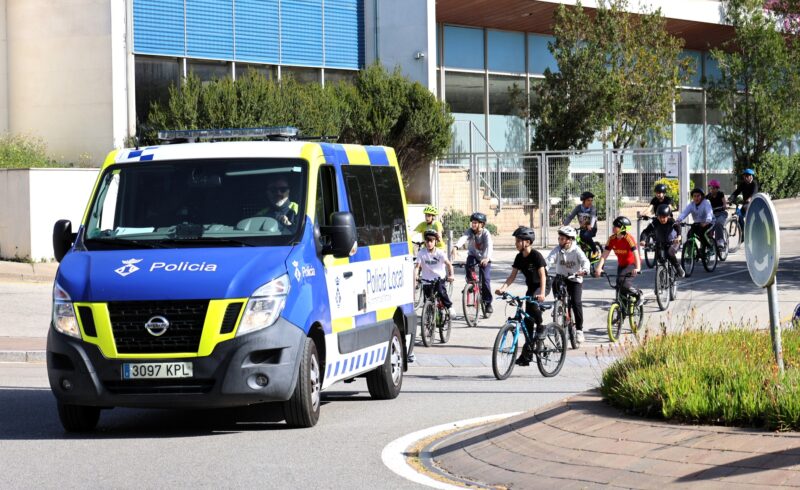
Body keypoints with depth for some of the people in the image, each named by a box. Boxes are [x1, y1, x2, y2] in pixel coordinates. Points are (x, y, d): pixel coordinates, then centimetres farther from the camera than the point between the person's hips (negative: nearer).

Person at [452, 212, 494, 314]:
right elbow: (463, 238, -36)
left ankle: (488, 303, 2)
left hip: (484, 259, -2)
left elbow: (489, 246, -38)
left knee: (486, 280, -13)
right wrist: (455, 246, -58)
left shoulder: (485, 233, -22)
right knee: (469, 264, -33)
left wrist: (487, 258, -57)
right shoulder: (469, 231, -16)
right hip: (473, 255, 2)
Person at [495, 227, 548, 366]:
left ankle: (540, 328, -13)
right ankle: (527, 353, 7)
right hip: (531, 287, 7)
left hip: (542, 286, -7)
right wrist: (503, 288, -18)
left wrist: (542, 293, -40)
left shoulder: (536, 255, -20)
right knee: (527, 320, 3)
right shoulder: (519, 257, -1)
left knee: (533, 303, -37)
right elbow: (512, 275, -1)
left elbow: (543, 276, -26)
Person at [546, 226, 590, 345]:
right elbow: (550, 260, -20)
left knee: (576, 303, -15)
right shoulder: (557, 250, -6)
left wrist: (584, 270, -46)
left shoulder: (576, 250, -11)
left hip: (575, 280, -2)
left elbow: (585, 261, -24)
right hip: (561, 279, 2)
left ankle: (579, 329, -5)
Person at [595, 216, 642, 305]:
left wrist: (637, 268, -46)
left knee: (624, 282, -25)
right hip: (621, 265, 6)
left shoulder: (629, 238, -24)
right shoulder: (612, 239, -9)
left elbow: (636, 254, -32)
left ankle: (638, 294, 0)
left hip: (632, 264, -6)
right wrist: (599, 268, -23)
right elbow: (604, 254, -10)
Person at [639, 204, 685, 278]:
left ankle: (678, 268, -11)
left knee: (669, 253, -31)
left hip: (673, 242, -3)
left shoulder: (671, 222, -24)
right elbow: (646, 231, -27)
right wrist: (642, 240, -47)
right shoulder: (655, 223, -20)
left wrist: (679, 236, -62)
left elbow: (678, 228, -40)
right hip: (661, 243, 3)